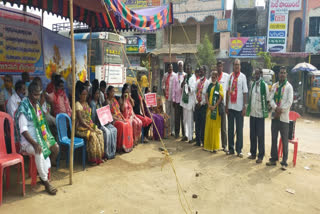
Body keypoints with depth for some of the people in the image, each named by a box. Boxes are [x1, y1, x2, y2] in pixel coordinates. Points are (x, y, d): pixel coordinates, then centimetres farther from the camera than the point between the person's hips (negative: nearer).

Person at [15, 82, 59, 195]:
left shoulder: (37, 105, 7)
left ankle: (45, 173, 9)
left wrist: (47, 138, 4)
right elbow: (23, 130, -21)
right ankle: (45, 181, -20)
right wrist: (34, 143, -30)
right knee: (40, 152, -32)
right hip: (27, 140, -8)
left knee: (55, 147, -5)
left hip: (39, 137, 8)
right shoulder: (24, 108, -17)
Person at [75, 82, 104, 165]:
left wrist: (92, 125, 0)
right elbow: (81, 120, -16)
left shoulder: (86, 103, 16)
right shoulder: (78, 104, -9)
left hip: (89, 125, 7)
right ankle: (93, 159, -19)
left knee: (100, 133, -18)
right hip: (81, 128, -7)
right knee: (92, 135, -31)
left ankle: (99, 156, -13)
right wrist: (90, 128, -20)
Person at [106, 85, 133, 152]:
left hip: (119, 117, 7)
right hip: (113, 119, -7)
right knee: (121, 125, -30)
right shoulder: (107, 101, -7)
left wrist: (123, 117, 3)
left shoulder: (114, 100, 16)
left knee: (128, 123, -15)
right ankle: (120, 146, -21)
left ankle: (128, 144, -10)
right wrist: (117, 119, -18)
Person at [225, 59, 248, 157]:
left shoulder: (243, 77, -3)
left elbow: (245, 93, -4)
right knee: (230, 128, 9)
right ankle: (231, 148, 20)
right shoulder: (230, 76, 8)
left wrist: (244, 107, -7)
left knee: (239, 129, 4)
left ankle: (239, 150, 13)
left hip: (239, 107, -4)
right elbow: (228, 91, 10)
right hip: (230, 106, 4)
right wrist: (226, 106, 7)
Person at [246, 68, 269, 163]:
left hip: (260, 114, -5)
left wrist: (266, 111, -4)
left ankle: (260, 156, 10)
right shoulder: (253, 84, 11)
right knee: (252, 135, 11)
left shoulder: (264, 85, -7)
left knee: (260, 136, 1)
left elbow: (267, 99, -4)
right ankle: (253, 153, 23)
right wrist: (249, 109, 11)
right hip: (252, 113, 5)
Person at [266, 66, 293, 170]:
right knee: (274, 139, 10)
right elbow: (271, 99, 3)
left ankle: (284, 162, 8)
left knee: (284, 141, 0)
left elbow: (289, 102, -9)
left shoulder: (289, 86, -2)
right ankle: (273, 159, 22)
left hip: (284, 117, -4)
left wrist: (281, 110, -15)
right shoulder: (274, 86, 10)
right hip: (274, 116, 4)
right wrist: (276, 108, -14)